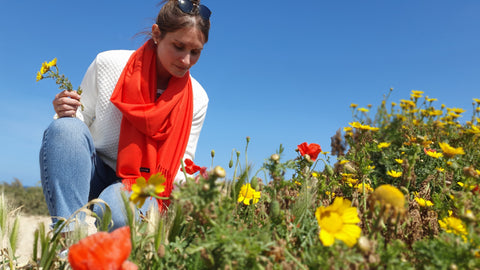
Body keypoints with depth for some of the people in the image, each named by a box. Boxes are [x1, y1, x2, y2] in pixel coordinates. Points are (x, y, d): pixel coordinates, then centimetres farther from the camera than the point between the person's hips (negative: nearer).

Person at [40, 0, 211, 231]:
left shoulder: (196, 99, -5)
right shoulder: (108, 64, -7)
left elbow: (179, 166, -2)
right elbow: (82, 119, 4)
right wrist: (68, 114, -20)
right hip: (88, 176, 2)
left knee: (118, 210, -37)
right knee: (66, 128, -30)